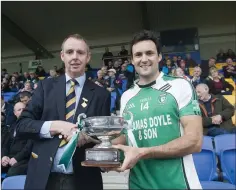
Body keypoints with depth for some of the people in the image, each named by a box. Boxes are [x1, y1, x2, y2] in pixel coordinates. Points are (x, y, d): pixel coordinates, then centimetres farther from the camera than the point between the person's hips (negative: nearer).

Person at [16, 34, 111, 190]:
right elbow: (22, 125, -1)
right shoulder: (46, 86, 3)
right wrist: (56, 126, -17)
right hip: (43, 177, 1)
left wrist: (89, 137, -18)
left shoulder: (101, 94, 0)